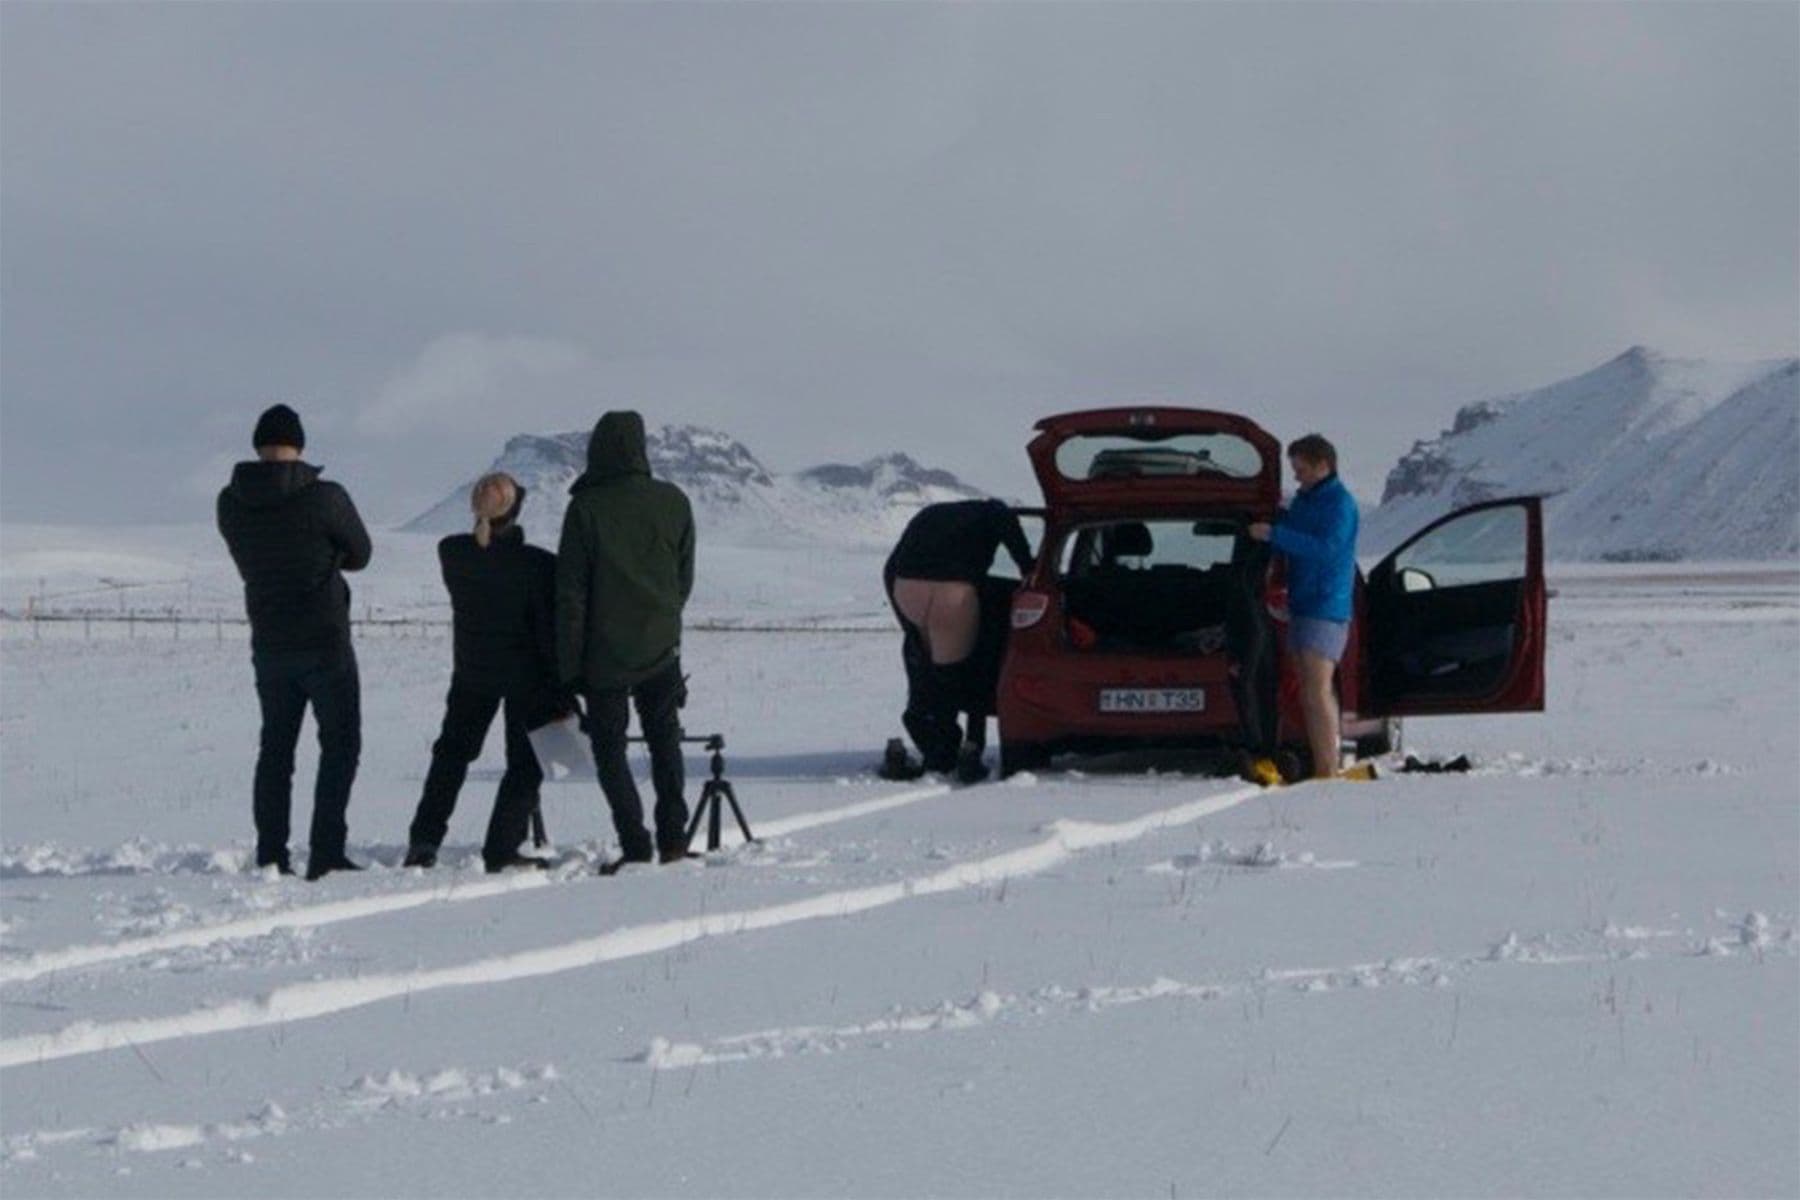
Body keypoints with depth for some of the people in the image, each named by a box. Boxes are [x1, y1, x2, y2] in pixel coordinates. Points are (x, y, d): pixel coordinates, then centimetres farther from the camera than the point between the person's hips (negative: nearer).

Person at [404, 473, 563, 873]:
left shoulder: (452, 553, -12)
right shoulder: (537, 564, -23)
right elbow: (550, 630, -17)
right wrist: (558, 691, -9)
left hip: (471, 671, 4)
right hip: (524, 673, -4)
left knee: (453, 751, 20)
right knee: (524, 762, 10)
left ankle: (423, 840, 16)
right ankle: (501, 849, 5)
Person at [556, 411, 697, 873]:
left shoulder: (586, 508, -11)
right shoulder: (673, 502, -1)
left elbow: (571, 593, -9)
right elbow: (685, 578, 7)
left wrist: (570, 664, -4)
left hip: (606, 654, -3)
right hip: (662, 649, 3)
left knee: (609, 750, 5)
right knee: (665, 741, 19)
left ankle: (635, 848, -3)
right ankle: (673, 841, 15)